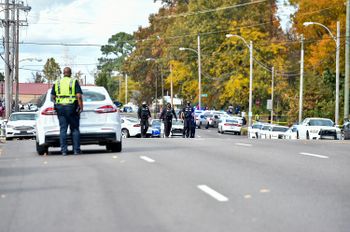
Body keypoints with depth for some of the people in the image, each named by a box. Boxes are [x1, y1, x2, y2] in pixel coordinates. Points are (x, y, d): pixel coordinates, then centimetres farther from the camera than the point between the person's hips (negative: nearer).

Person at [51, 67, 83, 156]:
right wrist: (81, 107, -4)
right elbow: (79, 96, -9)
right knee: (75, 129, 5)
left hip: (60, 107, 3)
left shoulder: (57, 82, 9)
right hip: (71, 107, -3)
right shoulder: (74, 82, -1)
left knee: (63, 129, 4)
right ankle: (76, 149, 3)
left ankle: (64, 150, 1)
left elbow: (53, 96, 10)